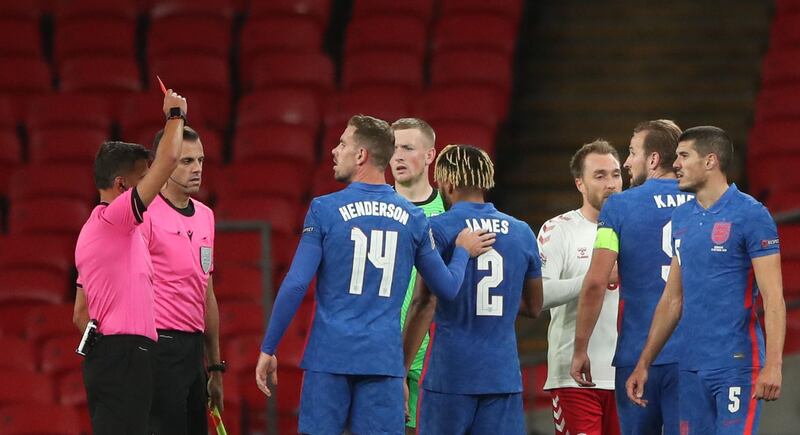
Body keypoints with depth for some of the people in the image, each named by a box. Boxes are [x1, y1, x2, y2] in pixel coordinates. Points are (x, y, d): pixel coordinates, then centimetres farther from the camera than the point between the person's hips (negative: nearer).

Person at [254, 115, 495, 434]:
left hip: (330, 356, -2)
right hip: (385, 359, 2)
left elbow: (295, 285, -8)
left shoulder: (325, 210, -4)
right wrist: (463, 252, 33)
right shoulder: (413, 218, 5)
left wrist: (268, 348, -1)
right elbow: (447, 289, 13)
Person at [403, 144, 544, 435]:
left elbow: (424, 305, -11)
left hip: (450, 375, -4)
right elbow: (533, 307, 19)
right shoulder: (522, 233, 10)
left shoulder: (438, 229, -5)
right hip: (504, 376, 4)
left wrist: (401, 371, -7)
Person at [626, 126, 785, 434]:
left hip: (736, 364, -7)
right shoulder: (682, 218, 13)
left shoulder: (750, 215, -8)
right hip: (691, 365, 7)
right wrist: (644, 364, 16)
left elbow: (773, 297, -12)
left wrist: (773, 366, -21)